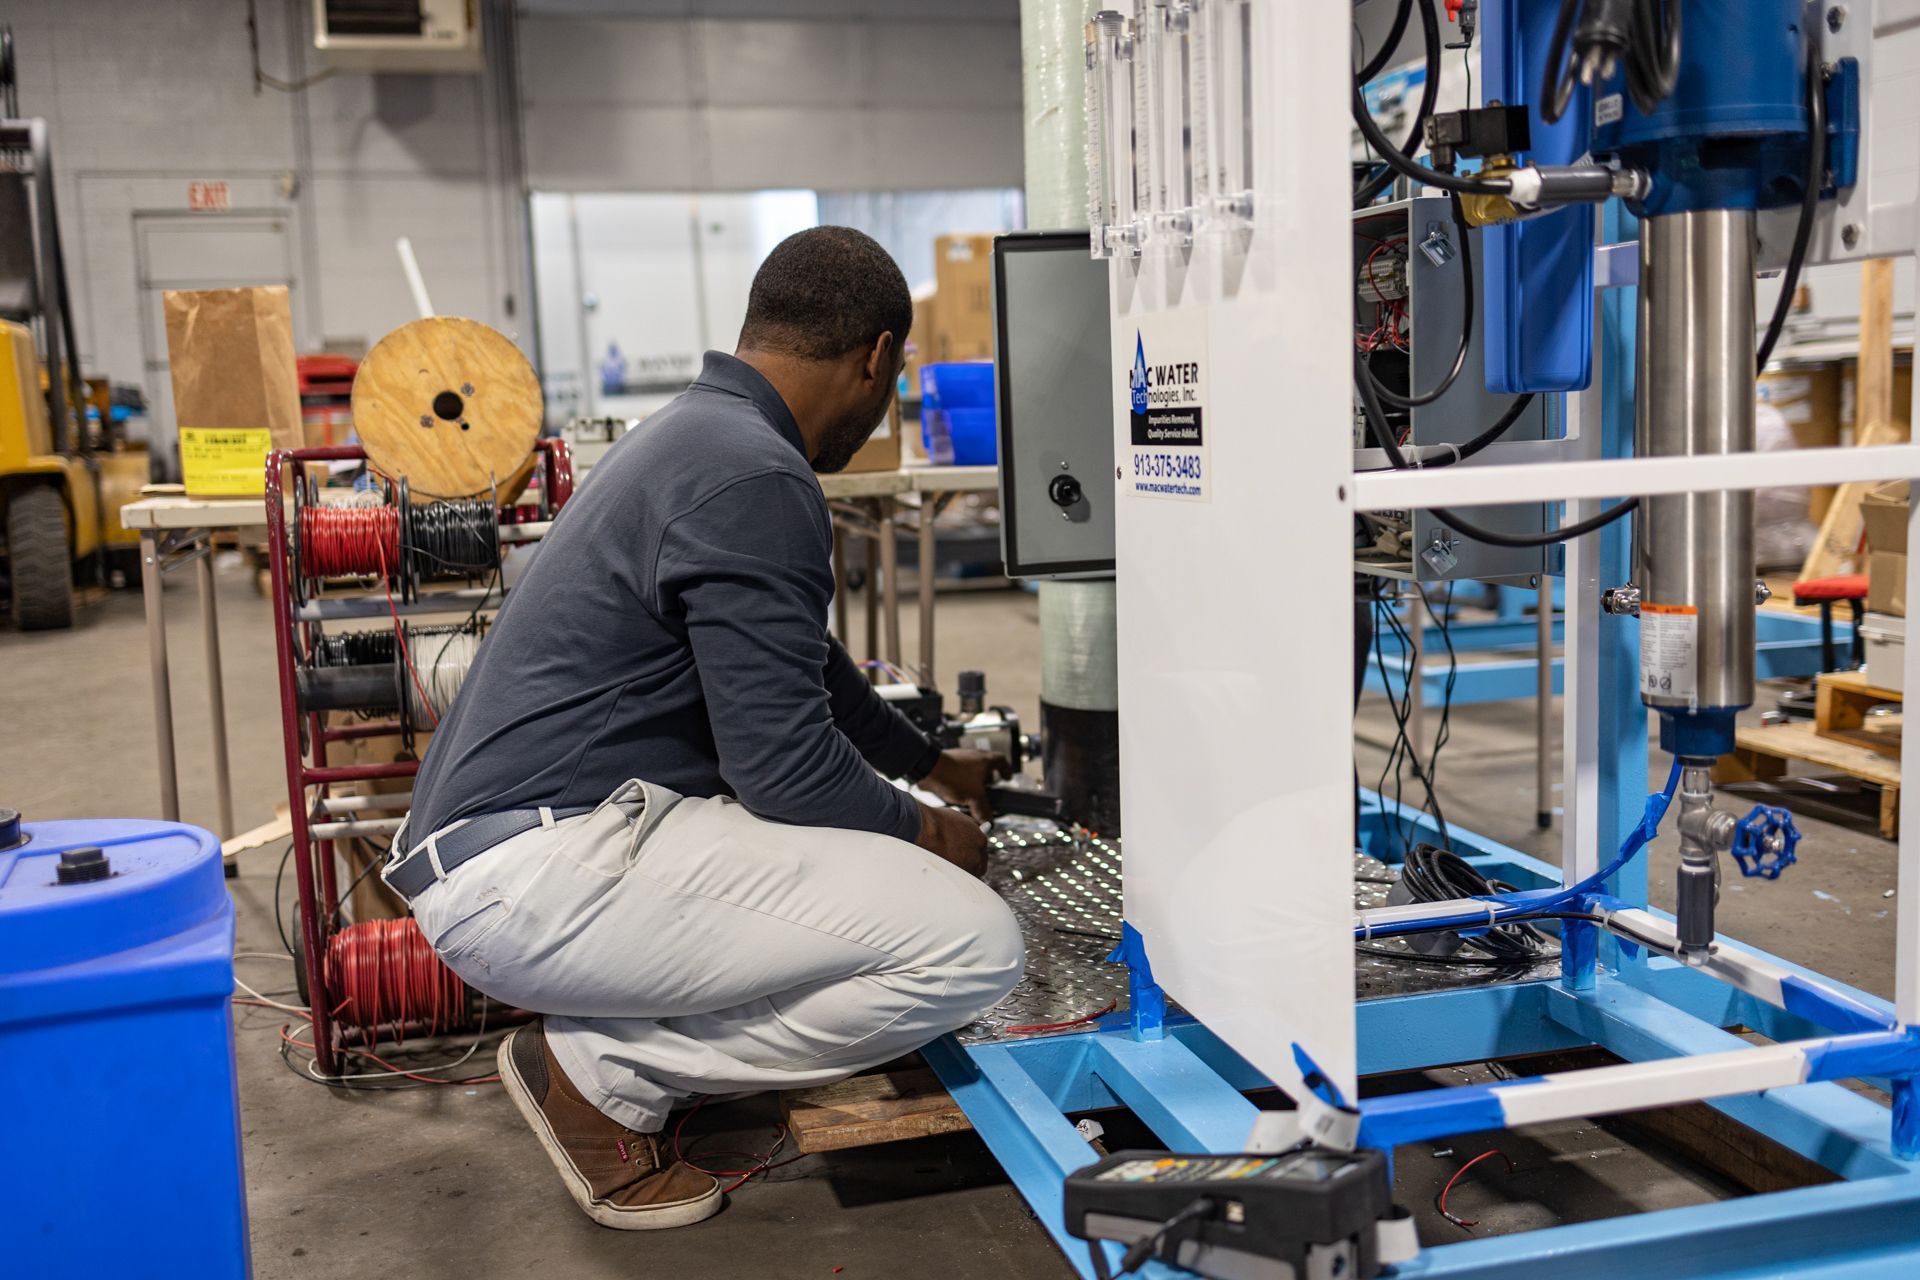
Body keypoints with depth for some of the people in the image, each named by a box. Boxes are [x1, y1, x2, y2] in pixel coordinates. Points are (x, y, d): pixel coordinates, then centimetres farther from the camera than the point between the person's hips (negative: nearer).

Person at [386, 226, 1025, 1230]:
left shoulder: (698, 433, 19)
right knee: (973, 949, -16)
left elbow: (800, 667, 33)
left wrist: (931, 764, 46)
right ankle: (603, 1068, -4)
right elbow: (787, 765, -17)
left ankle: (608, 1051, 11)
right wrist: (924, 832, 3)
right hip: (538, 872, -11)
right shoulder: (754, 480, -16)